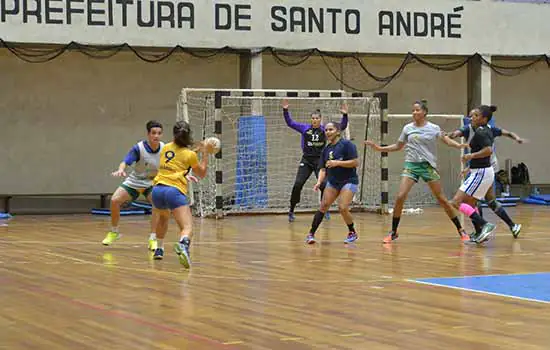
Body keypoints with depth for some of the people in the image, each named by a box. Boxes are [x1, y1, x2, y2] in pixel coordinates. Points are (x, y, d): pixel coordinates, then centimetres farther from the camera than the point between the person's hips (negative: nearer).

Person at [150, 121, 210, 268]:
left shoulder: (166, 148, 19)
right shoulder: (190, 155, 7)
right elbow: (201, 173, 22)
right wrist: (205, 153, 26)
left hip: (158, 189, 5)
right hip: (175, 191, -5)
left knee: (163, 216, 37)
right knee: (188, 228, -14)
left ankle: (159, 249, 37)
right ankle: (183, 244, -47)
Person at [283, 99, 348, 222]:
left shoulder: (325, 129, 1)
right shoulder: (305, 128, 3)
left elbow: (341, 126, -2)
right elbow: (290, 123, 5)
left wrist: (345, 115, -16)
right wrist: (285, 110, -6)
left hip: (320, 161, -1)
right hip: (306, 161, 1)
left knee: (323, 185, -9)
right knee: (297, 184, -9)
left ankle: (325, 210, 12)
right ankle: (291, 211, 3)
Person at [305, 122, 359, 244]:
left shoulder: (346, 144, -12)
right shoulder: (326, 150, 7)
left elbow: (356, 162, -18)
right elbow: (323, 169, 8)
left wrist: (337, 163, -23)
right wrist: (319, 182, -10)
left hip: (349, 180, -6)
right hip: (333, 181, 6)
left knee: (343, 208, -17)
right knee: (323, 206, -5)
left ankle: (352, 233, 6)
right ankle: (311, 234, 1)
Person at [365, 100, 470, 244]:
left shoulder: (434, 128, 0)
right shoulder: (407, 128, 6)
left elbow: (446, 140, 1)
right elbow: (398, 146, 16)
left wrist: (459, 145, -19)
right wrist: (379, 148, 8)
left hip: (428, 165, -2)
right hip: (411, 165, 2)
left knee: (442, 199, 0)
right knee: (400, 197, -13)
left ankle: (461, 230, 11)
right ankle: (393, 232, -1)